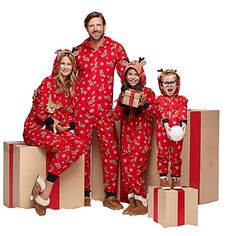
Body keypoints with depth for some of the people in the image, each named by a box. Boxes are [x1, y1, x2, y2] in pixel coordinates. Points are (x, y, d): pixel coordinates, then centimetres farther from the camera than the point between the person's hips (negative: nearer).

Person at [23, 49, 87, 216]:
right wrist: (54, 125, -14)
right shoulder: (48, 82, -4)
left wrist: (71, 128, 0)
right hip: (37, 127, -6)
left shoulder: (71, 88, 16)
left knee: (81, 145, -25)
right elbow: (39, 110, -10)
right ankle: (44, 195, -30)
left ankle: (44, 181, -27)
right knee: (64, 146, -36)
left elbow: (71, 113, 19)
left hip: (60, 130, 6)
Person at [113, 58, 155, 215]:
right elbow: (117, 116, 5)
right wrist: (122, 103, -11)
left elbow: (151, 116, -5)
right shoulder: (124, 93, 12)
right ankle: (133, 201, 10)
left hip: (142, 136, -5)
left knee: (134, 169, -10)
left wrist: (144, 105, -22)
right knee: (125, 168, 0)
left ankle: (142, 203, -1)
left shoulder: (148, 93, -1)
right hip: (127, 136, 5)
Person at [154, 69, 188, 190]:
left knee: (176, 155, 7)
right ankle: (163, 179, 8)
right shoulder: (160, 99, 6)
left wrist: (183, 124, -24)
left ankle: (176, 179, 16)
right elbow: (163, 113, -10)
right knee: (163, 154, 2)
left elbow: (183, 112, -5)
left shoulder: (181, 99, 11)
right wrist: (166, 125, -26)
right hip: (163, 131, -2)